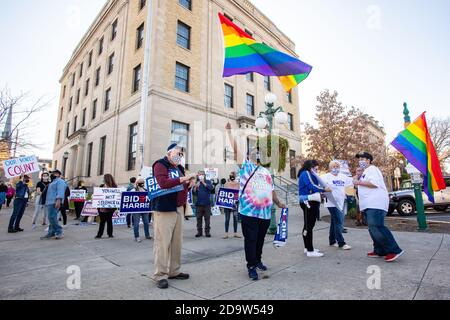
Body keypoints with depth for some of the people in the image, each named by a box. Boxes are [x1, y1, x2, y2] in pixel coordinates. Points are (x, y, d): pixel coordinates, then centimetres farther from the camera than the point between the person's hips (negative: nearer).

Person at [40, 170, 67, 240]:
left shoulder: (60, 181, -5)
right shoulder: (53, 182, 29)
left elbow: (60, 191, -20)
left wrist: (58, 200, -32)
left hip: (54, 202, -11)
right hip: (50, 202, 11)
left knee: (52, 217, -16)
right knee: (51, 218, 10)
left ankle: (59, 232, -12)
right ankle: (51, 233, 13)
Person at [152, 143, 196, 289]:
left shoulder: (179, 168, 17)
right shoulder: (160, 165, -6)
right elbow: (163, 183, -22)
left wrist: (190, 183, 3)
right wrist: (183, 178, -24)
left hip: (178, 209, 8)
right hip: (164, 210, -8)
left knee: (177, 242, 12)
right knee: (163, 243, -3)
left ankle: (174, 271, 24)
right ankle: (160, 275, 10)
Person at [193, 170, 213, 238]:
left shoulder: (208, 182, 4)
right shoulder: (197, 183, 7)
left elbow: (211, 188, -14)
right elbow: (194, 192, 3)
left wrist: (203, 183, -17)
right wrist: (195, 187, -16)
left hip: (207, 203, -1)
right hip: (199, 203, 2)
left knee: (207, 218, 2)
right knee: (199, 218, 6)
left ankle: (207, 232, 10)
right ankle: (199, 232, 15)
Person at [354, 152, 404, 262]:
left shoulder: (372, 169, -4)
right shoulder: (365, 172, 26)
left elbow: (374, 183, -20)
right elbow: (356, 182, 28)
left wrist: (359, 182, -14)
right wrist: (357, 176, 14)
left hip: (375, 204, -10)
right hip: (369, 205, 10)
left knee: (376, 227, -18)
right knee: (373, 228, 9)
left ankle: (394, 250, -12)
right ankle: (379, 251, 14)